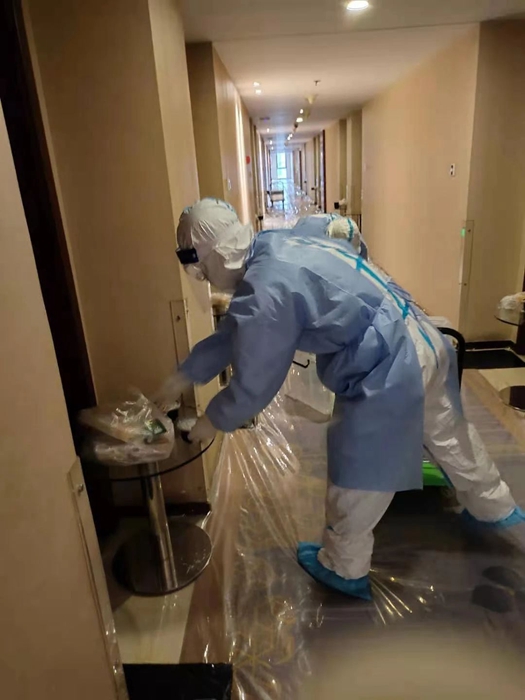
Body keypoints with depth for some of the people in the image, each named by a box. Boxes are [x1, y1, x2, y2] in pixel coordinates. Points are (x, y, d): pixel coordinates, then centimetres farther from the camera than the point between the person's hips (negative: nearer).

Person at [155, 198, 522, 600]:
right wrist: (184, 376, 19)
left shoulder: (265, 294, -23)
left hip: (387, 370, -10)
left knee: (357, 477, 11)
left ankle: (344, 569, 36)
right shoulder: (271, 248, 6)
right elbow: (234, 333, 15)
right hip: (423, 341, 10)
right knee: (449, 434, 30)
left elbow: (253, 385, -12)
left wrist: (213, 422, 7)